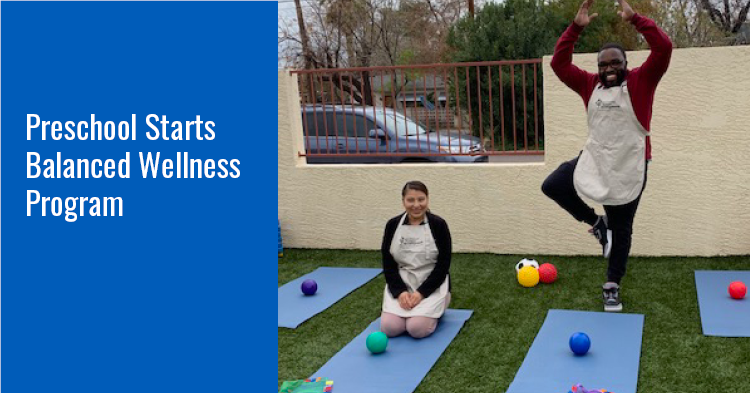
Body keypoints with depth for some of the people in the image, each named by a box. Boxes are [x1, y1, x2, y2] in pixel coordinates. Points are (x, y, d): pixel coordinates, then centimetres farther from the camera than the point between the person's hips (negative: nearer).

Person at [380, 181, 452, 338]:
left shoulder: (438, 225, -11)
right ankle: (407, 308, 14)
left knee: (418, 329, -23)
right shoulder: (392, 225, -4)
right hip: (400, 284, 2)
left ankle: (432, 310, 11)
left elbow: (443, 265, -11)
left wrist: (421, 293, -19)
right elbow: (388, 263, -1)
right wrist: (400, 291, -15)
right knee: (389, 328, -18)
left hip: (431, 285, -2)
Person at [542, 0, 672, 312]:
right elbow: (559, 64, 0)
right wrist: (576, 27, -11)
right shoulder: (590, 85, 3)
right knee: (552, 186, -5)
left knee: (621, 229, 7)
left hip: (629, 168, -3)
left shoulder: (641, 81, -6)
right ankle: (596, 222, 13)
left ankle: (612, 286, 24)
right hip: (593, 160, 4)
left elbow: (664, 49, -20)